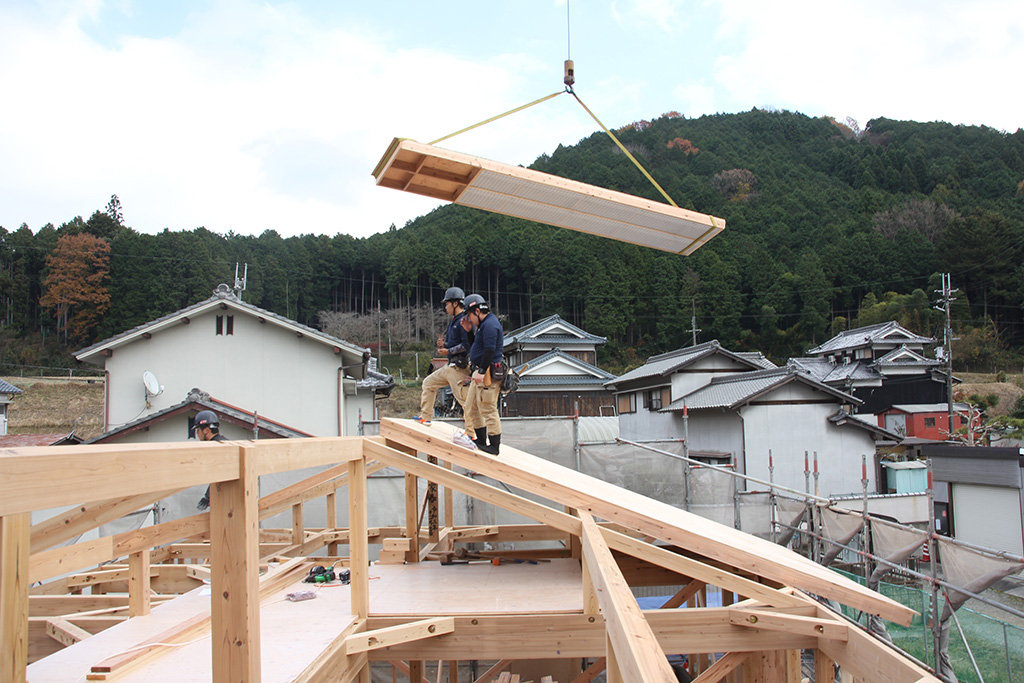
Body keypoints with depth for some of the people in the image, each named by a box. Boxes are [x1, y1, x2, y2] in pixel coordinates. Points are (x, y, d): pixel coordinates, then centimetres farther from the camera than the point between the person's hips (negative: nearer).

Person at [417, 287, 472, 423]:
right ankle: (425, 416, 29)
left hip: (460, 367, -11)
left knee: (464, 399, -12)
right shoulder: (453, 321, 18)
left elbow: (467, 344, -22)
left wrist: (449, 351, -17)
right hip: (450, 366, 11)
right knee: (428, 382, 20)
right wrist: (444, 344, 4)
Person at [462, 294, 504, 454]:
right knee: (471, 408, 15)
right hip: (479, 374, 11)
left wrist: (482, 372, -25)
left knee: (488, 410, -7)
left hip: (488, 373, -11)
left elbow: (489, 350, -24)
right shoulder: (485, 323, 19)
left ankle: (494, 446, -2)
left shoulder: (490, 325, -15)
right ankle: (481, 440, 24)